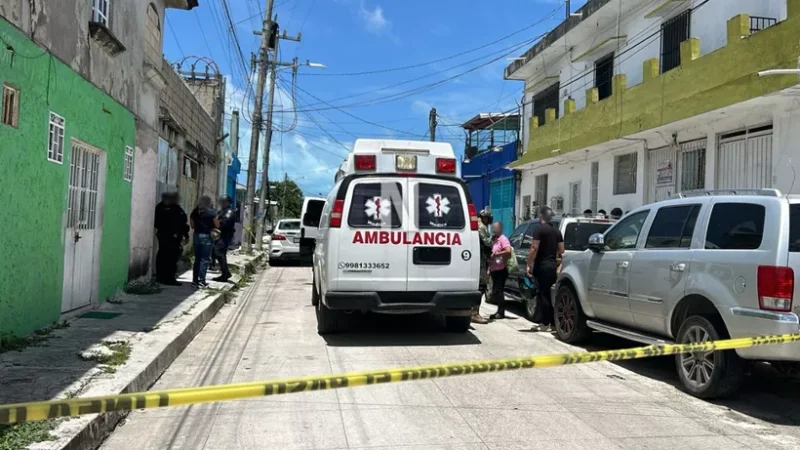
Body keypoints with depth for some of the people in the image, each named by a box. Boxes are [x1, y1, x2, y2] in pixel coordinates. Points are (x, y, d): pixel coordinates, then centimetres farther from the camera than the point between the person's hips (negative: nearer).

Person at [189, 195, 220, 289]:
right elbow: (217, 225, -7)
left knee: (197, 259, 13)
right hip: (207, 236, -5)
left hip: (197, 235, 5)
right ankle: (201, 281, -1)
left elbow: (193, 225, 9)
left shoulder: (194, 212, 5)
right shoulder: (212, 212, -8)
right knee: (205, 259, 1)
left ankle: (195, 281, 16)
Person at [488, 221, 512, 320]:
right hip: (494, 270, 9)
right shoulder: (494, 240, 18)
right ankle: (499, 312, 15)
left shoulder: (503, 239, -7)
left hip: (501, 270, -9)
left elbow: (508, 251, -22)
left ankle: (501, 312, -3)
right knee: (495, 291, 9)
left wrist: (496, 254, -17)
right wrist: (489, 269, 16)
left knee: (498, 291, -8)